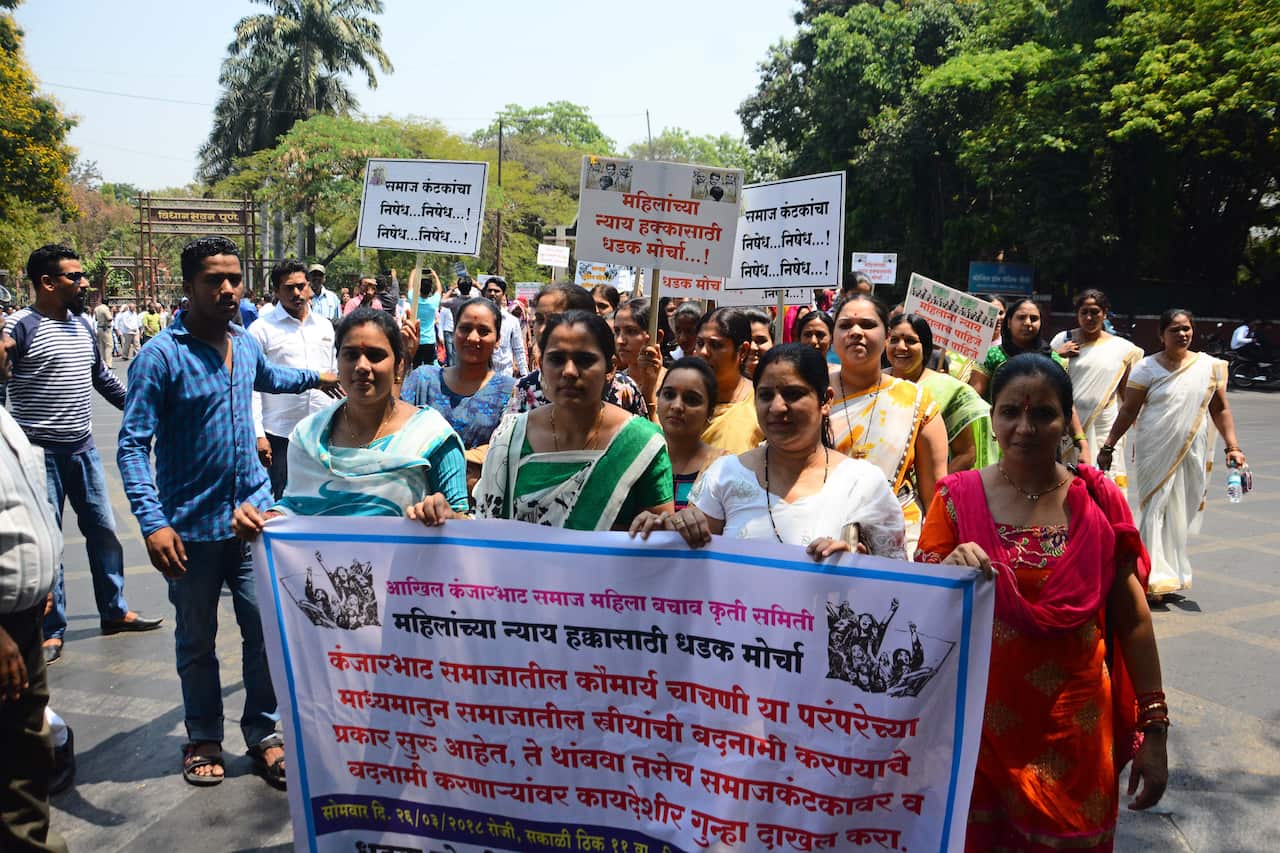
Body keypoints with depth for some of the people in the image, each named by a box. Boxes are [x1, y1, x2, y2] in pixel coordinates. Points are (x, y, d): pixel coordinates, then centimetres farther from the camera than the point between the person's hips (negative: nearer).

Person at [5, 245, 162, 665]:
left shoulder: (83, 325, 10)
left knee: (104, 530, 12)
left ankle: (114, 611, 26)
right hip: (41, 453, -7)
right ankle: (51, 630, 15)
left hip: (84, 449, 7)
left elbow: (101, 377, 21)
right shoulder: (20, 326, -12)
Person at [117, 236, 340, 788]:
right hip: (192, 527, -4)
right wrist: (153, 522, -26)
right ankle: (203, 737, 32)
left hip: (253, 513, 4)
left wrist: (315, 378, 42)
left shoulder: (245, 343, 5)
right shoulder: (160, 356, -14)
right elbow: (132, 446, -16)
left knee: (266, 631, 5)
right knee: (196, 641, 13)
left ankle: (263, 733, 23)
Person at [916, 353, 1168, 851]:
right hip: (978, 722, 0)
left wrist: (1154, 728, 0)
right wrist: (950, 569, -24)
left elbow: (1132, 618, 1)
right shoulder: (958, 496, -5)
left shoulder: (1098, 501, -3)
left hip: (1074, 733, 1)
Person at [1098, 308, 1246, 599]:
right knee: (1154, 510, -5)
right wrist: (1108, 446, -6)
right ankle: (1154, 578, 0)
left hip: (1192, 453, 3)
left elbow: (1221, 410, 8)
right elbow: (1128, 411, -2)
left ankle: (1173, 573, 23)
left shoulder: (1210, 366, 5)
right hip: (1155, 452, -3)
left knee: (1180, 514, 9)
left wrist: (1233, 447, -1)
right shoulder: (1147, 368, -2)